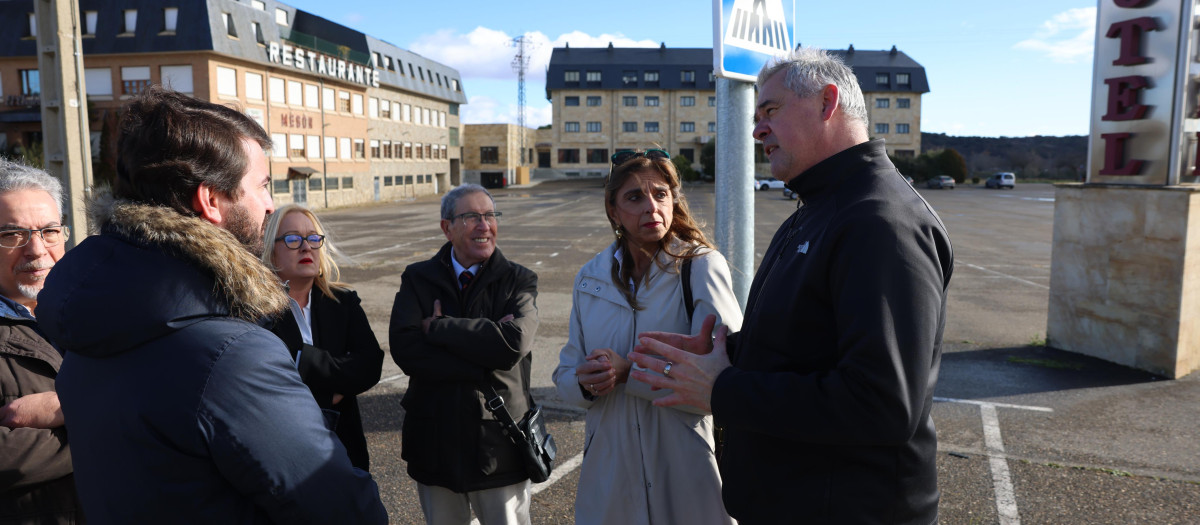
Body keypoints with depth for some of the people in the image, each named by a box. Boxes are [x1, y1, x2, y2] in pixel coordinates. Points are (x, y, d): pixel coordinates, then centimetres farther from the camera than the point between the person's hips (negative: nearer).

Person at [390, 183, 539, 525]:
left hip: (500, 444, -1)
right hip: (436, 442, 2)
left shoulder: (519, 280, -3)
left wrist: (437, 327, -15)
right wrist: (483, 370, -20)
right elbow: (404, 349, -14)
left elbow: (514, 343, -22)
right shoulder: (417, 279, 1)